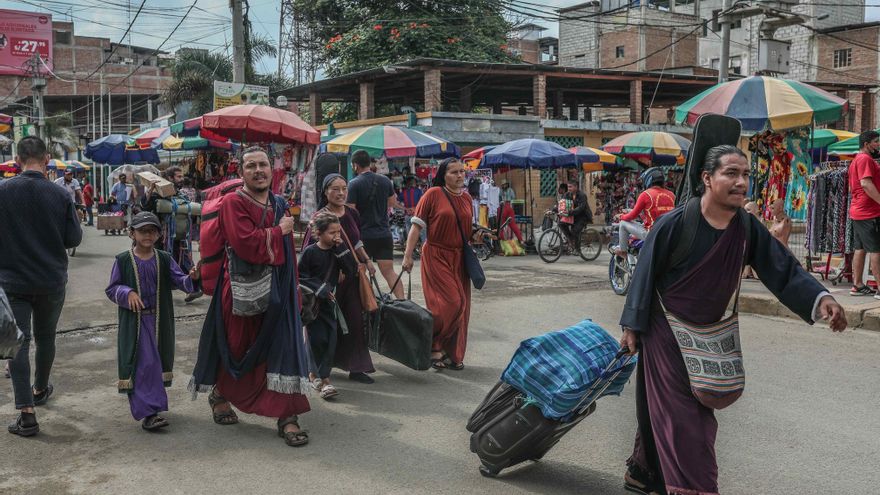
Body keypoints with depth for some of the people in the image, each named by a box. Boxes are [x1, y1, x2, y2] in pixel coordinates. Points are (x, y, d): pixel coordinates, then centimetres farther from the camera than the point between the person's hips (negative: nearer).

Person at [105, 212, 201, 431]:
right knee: (143, 364, -11)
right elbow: (111, 289, 1)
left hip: (160, 320, 4)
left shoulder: (164, 259, 4)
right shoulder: (123, 261, -2)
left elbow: (179, 280, -3)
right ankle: (149, 412, -11)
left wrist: (192, 278, -25)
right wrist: (128, 293, -18)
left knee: (157, 362, 11)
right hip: (135, 321, -3)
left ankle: (151, 404, 29)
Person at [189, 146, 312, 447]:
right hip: (241, 288, -4)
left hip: (277, 289, 5)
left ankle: (286, 416, 1)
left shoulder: (279, 205, 9)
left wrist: (293, 290, 11)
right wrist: (278, 231, -13)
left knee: (284, 348, -3)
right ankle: (219, 394, 40)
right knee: (235, 346, 11)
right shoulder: (233, 202, -11)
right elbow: (245, 243, -26)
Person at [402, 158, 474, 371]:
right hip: (436, 255, -6)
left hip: (459, 257, 6)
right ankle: (432, 347, 7)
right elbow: (417, 225, -9)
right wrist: (408, 255, -13)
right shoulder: (433, 194, -8)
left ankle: (453, 355, 19)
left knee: (460, 306, 7)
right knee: (450, 302, -13)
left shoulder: (466, 198, 9)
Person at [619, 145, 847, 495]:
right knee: (679, 417, -4)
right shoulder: (674, 224, -21)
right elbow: (645, 275, -13)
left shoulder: (748, 230, -8)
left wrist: (819, 299, -28)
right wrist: (632, 327, -10)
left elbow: (783, 271, -10)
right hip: (665, 332, -6)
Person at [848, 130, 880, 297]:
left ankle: (858, 285, 15)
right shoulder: (865, 159, -13)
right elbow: (866, 183, -23)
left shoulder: (857, 160, 19)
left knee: (860, 249, 11)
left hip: (858, 211, 10)